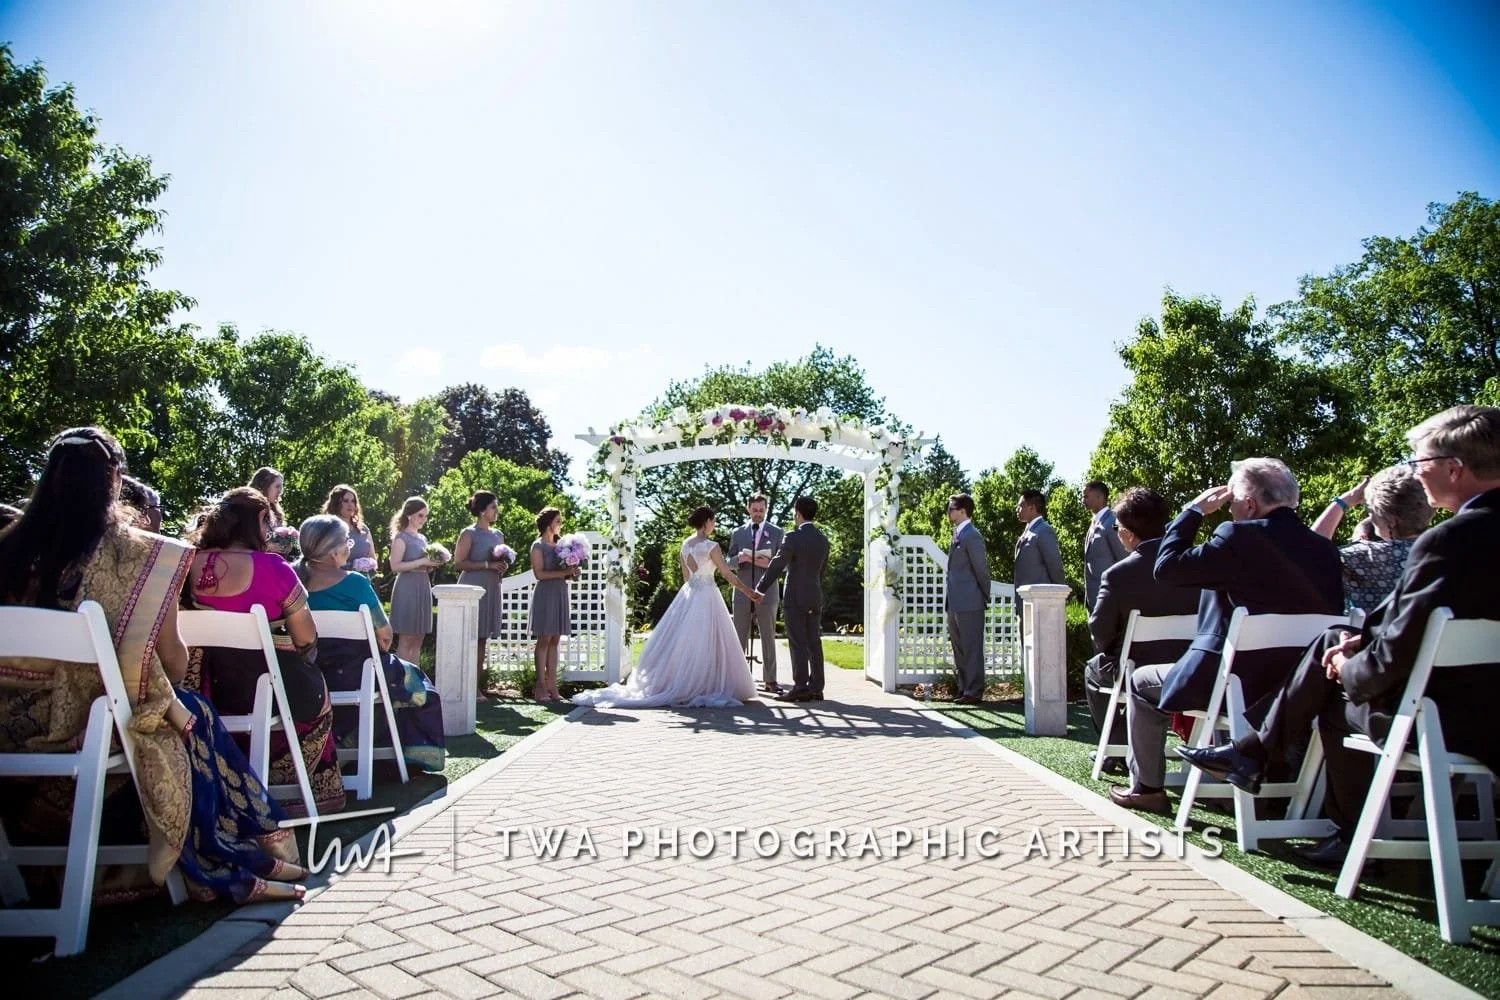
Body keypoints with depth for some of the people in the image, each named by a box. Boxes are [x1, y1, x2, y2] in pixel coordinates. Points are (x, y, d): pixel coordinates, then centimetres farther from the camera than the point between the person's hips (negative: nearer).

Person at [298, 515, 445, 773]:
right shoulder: (354, 582, -20)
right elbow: (384, 631, -14)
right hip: (356, 674, -6)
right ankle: (418, 751, 23)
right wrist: (382, 649, 7)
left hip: (317, 678, 6)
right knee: (414, 681, 20)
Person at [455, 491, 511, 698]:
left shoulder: (498, 535, 16)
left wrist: (503, 567, 4)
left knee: (482, 638, 6)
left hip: (491, 588, 7)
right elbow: (459, 563, -10)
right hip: (472, 588, -6)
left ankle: (477, 686, 9)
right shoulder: (469, 534, -4)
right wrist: (488, 565, -16)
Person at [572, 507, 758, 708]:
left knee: (682, 642, 10)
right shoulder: (711, 546, -13)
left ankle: (672, 684, 12)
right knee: (705, 644, 0)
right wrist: (748, 591, 1)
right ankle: (702, 686, 5)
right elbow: (727, 574, -8)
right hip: (706, 596, -7)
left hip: (687, 595, 7)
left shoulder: (685, 545, 7)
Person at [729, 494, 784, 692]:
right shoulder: (738, 533, 11)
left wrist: (769, 563, -17)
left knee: (768, 637, 2)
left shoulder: (777, 533, 5)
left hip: (766, 592, -1)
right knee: (739, 637, 4)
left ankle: (769, 680, 7)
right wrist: (739, 559, -12)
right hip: (742, 592, 2)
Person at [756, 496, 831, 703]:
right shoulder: (823, 540, 8)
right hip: (816, 598, 6)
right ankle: (816, 688, 11)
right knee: (814, 643, 8)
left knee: (798, 644, -3)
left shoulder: (793, 538, -13)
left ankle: (801, 688, -3)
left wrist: (760, 590, -4)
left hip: (795, 599, -6)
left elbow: (776, 567, -12)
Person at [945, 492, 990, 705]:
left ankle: (974, 692, 4)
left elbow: (981, 569, -12)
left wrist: (985, 597, -3)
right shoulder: (958, 534, 15)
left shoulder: (971, 536, -14)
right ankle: (964, 688, 23)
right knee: (959, 649, 14)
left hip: (969, 603, -10)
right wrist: (949, 600, 15)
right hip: (955, 603, 10)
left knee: (972, 649, -2)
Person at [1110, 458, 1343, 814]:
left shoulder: (1239, 536, -18)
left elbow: (1166, 566, -13)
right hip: (1297, 689, 7)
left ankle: (1146, 787, 22)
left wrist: (1195, 510, -3)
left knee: (1142, 682, 17)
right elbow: (1332, 614, 9)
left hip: (1235, 683, -7)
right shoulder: (1324, 549, 1)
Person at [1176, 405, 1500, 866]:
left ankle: (1353, 837, 36)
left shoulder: (1447, 540, -27)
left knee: (1338, 700, 17)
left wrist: (1351, 671, -5)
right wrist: (1362, 639, 4)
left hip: (1442, 718, -8)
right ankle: (1255, 750, 21)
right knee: (1333, 641, 13)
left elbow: (1396, 653, -25)